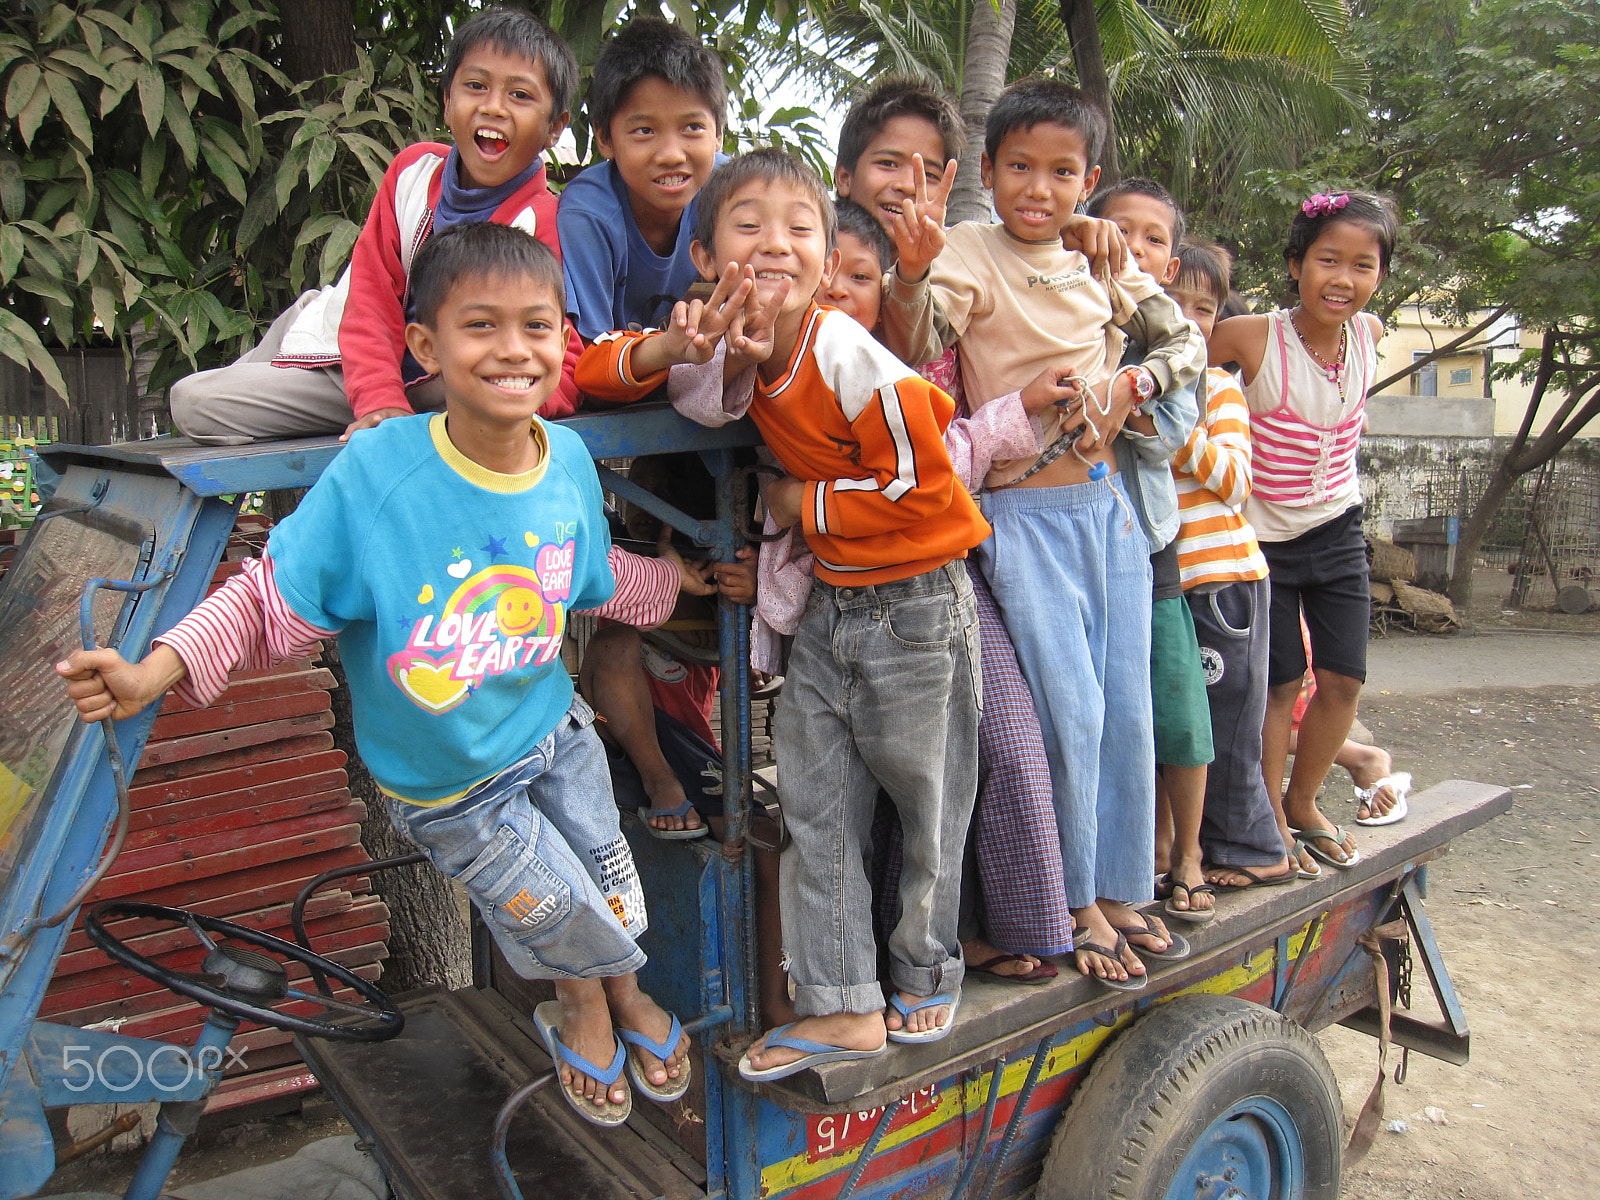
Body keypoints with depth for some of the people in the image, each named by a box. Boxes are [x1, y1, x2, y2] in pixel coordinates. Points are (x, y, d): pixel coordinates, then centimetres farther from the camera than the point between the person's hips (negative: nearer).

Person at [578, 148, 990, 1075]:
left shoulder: (848, 357, -22)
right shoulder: (738, 352, -2)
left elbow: (920, 486, -19)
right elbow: (591, 372, 5)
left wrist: (803, 501, -11)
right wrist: (666, 350, -16)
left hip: (915, 606, -6)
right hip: (829, 604, 7)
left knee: (928, 800, 10)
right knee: (815, 809, 9)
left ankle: (927, 973, 35)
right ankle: (844, 1008, 22)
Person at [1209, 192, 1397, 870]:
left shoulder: (1370, 334, -4)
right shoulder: (1253, 337, -19)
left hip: (1337, 530, 4)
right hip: (1261, 535, -4)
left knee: (1343, 679, 5)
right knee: (1281, 681, 1)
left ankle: (1303, 803, 27)